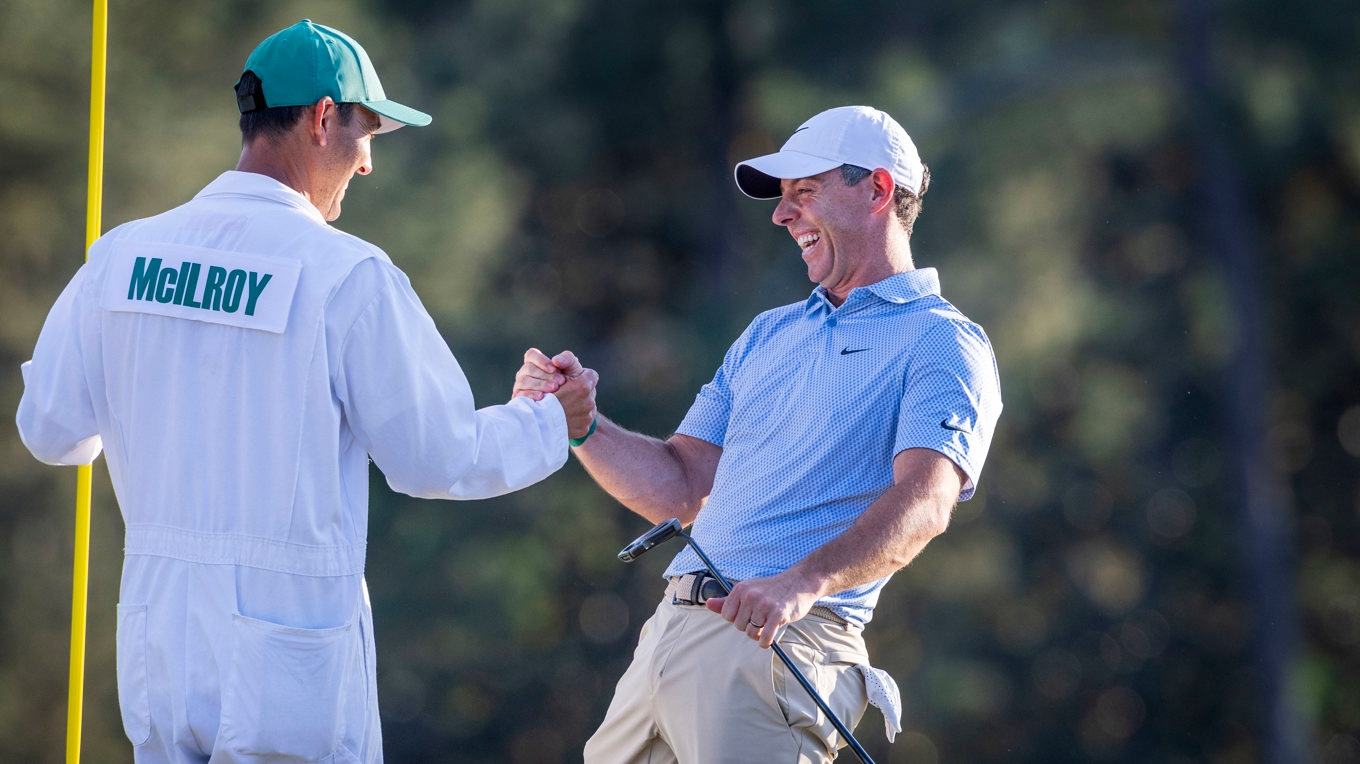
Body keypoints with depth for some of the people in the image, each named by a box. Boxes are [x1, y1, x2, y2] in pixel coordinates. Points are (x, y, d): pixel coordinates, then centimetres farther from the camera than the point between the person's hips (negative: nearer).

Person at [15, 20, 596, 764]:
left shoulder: (122, 254, 1)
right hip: (288, 641, -5)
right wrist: (552, 424, 13)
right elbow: (435, 458, -5)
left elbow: (51, 429, 7)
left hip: (158, 638, 5)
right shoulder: (349, 274, -12)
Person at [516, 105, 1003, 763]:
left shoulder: (941, 344, -1)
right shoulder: (768, 334, 26)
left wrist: (803, 583, -34)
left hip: (784, 642, -7)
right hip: (670, 630, 7)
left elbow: (924, 502, -18)